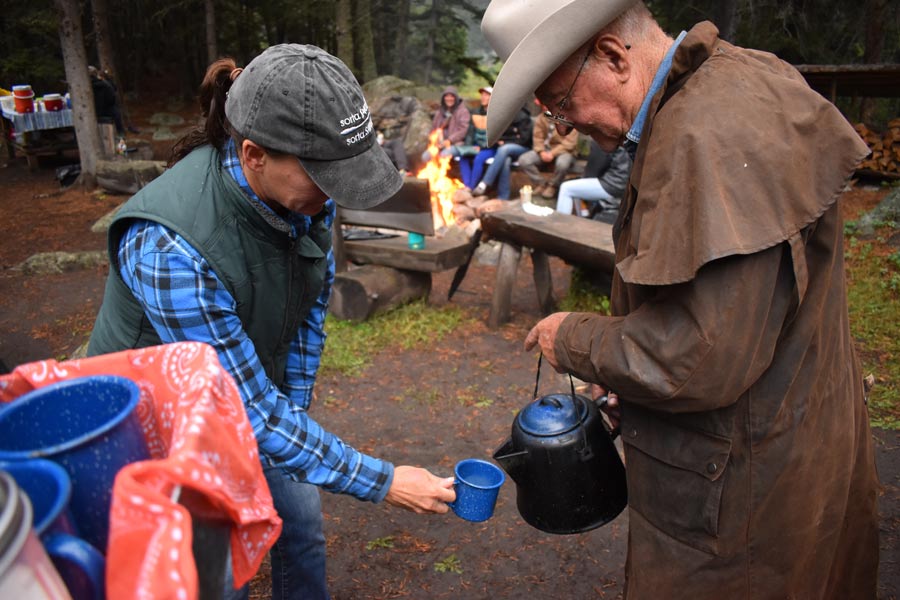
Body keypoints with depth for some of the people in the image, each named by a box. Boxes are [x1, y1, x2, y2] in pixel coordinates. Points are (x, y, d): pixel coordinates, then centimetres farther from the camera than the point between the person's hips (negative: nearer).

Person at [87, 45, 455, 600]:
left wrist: (293, 411, -1)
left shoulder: (304, 187, -19)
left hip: (257, 391, 6)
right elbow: (248, 408, -34)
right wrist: (382, 482, -29)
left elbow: (313, 300, -2)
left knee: (303, 526, 16)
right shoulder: (167, 247, -39)